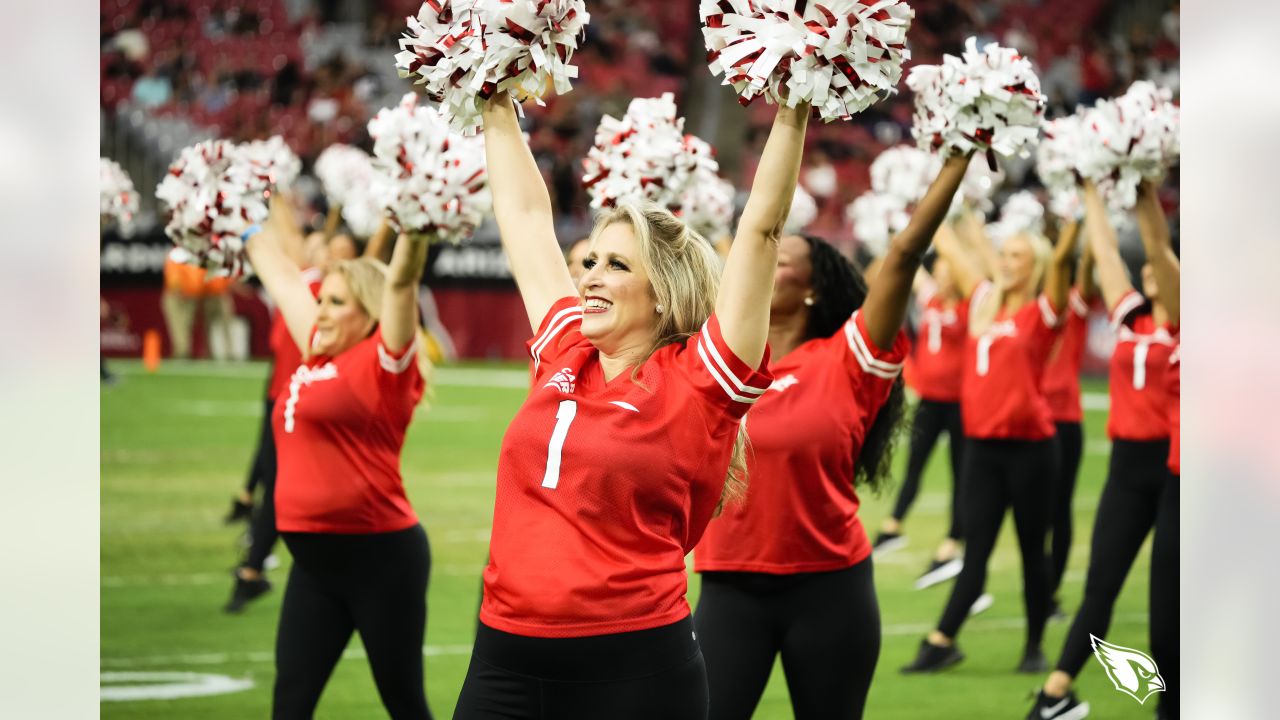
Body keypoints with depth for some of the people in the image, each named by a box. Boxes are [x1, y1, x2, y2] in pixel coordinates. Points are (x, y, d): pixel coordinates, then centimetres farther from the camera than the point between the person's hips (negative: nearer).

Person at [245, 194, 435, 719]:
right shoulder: (317, 354, 12)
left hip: (380, 556, -7)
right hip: (315, 559, 7)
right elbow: (278, 270, 21)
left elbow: (401, 282, -20)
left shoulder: (383, 364, -7)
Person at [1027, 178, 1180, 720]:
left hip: (1174, 465, -5)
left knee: (1167, 594, -1)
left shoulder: (1185, 323, -4)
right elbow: (1105, 249, 10)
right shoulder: (1130, 319, 10)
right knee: (1100, 584, 2)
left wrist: (1145, 194, -24)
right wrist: (1091, 189, 9)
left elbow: (1159, 248, -16)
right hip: (1128, 463, 5)